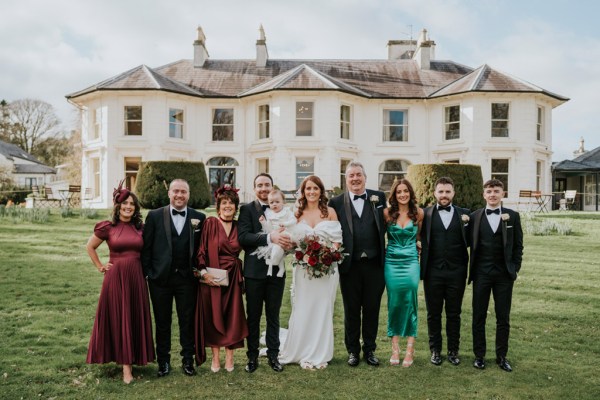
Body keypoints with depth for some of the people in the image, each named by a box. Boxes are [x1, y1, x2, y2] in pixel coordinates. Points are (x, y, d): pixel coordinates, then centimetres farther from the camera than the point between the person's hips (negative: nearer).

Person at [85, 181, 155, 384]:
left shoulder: (140, 228, 4)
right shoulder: (107, 227, -3)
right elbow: (90, 247, 8)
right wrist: (100, 266, 4)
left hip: (136, 278, 3)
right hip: (115, 277, -2)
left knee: (135, 319, 7)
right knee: (117, 318, 4)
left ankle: (131, 360, 18)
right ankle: (125, 367, 13)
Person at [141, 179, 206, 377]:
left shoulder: (199, 218, 2)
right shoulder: (154, 216, 1)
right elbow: (146, 247, 1)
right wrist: (146, 272, -3)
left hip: (187, 278, 0)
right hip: (160, 277, 0)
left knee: (187, 320, 9)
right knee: (162, 321, 10)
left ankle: (188, 359, 23)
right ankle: (163, 360, 24)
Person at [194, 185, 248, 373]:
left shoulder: (238, 227, 7)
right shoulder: (210, 223, -5)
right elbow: (201, 250, -8)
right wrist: (203, 272, -16)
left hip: (233, 278, 3)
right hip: (212, 278, -3)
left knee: (232, 316, 6)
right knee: (213, 316, 5)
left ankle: (229, 357, 19)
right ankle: (215, 357, 18)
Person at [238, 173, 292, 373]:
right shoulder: (247, 209, -3)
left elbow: (287, 234, 5)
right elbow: (243, 237, -17)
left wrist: (288, 242, -19)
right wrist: (269, 237, -29)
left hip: (277, 270, 2)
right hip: (254, 271, -2)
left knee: (273, 316, 13)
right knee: (253, 316, 11)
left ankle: (273, 355, 27)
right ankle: (252, 356, 25)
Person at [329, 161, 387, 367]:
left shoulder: (378, 197, 5)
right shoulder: (336, 202, 0)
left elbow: (384, 225, 5)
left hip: (374, 264, 1)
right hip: (350, 266, -1)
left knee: (372, 309, 12)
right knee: (351, 311, 12)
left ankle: (370, 349, 29)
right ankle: (352, 350, 27)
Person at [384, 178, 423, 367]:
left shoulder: (418, 213, 1)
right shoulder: (387, 213, -1)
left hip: (411, 261, 0)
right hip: (392, 262, 0)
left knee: (410, 302, -2)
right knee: (394, 303, 2)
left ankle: (410, 348, 5)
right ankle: (395, 348, 10)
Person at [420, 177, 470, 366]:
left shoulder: (464, 214, 4)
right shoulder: (426, 214, 0)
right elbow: (420, 239, -2)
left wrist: (466, 225, -9)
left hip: (456, 272, 1)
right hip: (433, 272, -1)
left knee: (454, 314, 12)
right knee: (433, 314, 11)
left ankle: (453, 351, 26)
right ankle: (435, 350, 25)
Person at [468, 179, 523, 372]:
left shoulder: (512, 216, 3)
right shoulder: (475, 216, 2)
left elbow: (518, 245, 5)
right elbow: (470, 243, 3)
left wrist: (515, 269, 0)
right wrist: (472, 269, -2)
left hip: (504, 274, 0)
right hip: (481, 274, 0)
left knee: (503, 318, 8)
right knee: (479, 316, 7)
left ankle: (501, 356, 21)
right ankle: (479, 355, 19)